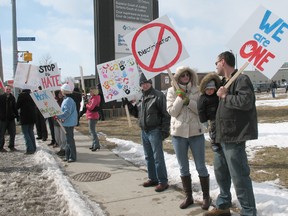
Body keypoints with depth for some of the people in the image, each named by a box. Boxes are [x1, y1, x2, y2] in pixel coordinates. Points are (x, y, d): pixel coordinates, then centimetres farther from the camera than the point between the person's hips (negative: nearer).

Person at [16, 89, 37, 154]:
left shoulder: (22, 95, -10)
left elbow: (17, 106, -5)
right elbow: (35, 106, 13)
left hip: (25, 117, -6)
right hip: (32, 116, 6)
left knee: (26, 133, 0)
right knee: (31, 132, 16)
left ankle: (30, 149, -6)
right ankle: (33, 148, 17)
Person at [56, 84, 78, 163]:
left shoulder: (68, 100, -18)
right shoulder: (66, 99, 14)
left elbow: (67, 112, -26)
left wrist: (58, 117, -29)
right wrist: (61, 117, 11)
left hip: (69, 123, -10)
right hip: (68, 123, 10)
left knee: (70, 139, -4)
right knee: (68, 139, 15)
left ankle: (73, 157, 3)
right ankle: (68, 156, 24)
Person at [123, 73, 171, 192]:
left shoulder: (158, 95, -10)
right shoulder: (140, 97, 12)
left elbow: (165, 114, -12)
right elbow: (137, 113, 20)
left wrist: (165, 130, -17)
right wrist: (128, 105, 5)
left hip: (155, 131, -8)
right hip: (144, 131, 8)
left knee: (158, 157, -3)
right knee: (148, 157, 15)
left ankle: (163, 181, 7)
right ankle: (153, 178, 28)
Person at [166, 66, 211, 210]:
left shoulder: (197, 90, 0)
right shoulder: (172, 91, 2)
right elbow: (172, 112, -6)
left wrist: (188, 101, -19)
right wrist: (180, 97, -15)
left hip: (196, 132, -1)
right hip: (178, 133, 2)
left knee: (200, 166, 6)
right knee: (183, 167, 11)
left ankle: (206, 197, 21)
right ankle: (188, 197, 25)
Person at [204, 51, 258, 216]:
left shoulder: (242, 79, -11)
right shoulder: (224, 82, 18)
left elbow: (246, 102, -26)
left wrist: (224, 96, -14)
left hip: (234, 137, -10)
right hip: (222, 136, 10)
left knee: (239, 176, -4)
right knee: (220, 171, 18)